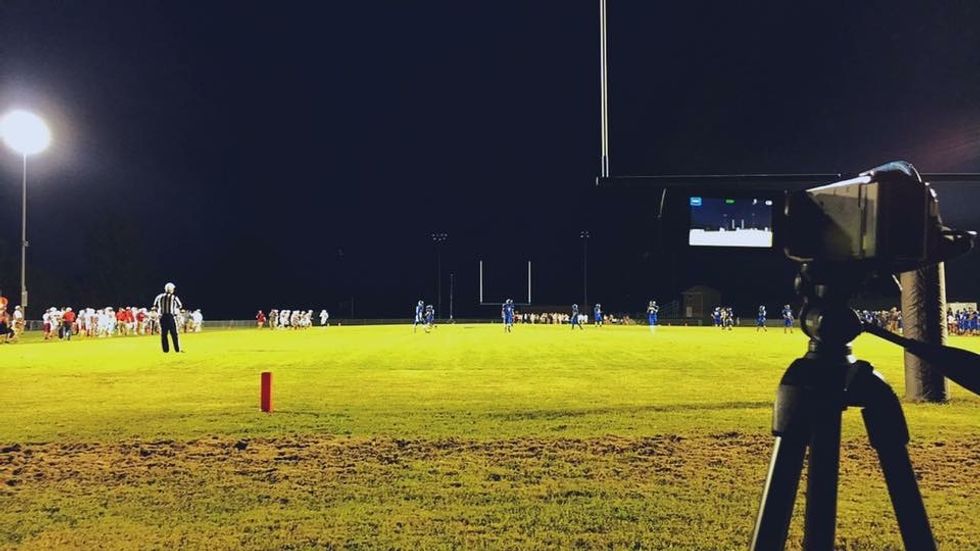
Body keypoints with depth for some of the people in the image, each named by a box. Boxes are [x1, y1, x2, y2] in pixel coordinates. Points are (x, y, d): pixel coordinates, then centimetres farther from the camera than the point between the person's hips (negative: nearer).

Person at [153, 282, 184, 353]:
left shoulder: (160, 297, 3)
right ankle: (177, 349, 3)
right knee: (174, 334, 4)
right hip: (171, 316, -3)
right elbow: (180, 306, 5)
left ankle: (165, 349, 8)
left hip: (162, 317, 3)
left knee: (163, 334, 9)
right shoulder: (173, 297, -7)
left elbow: (155, 306, 12)